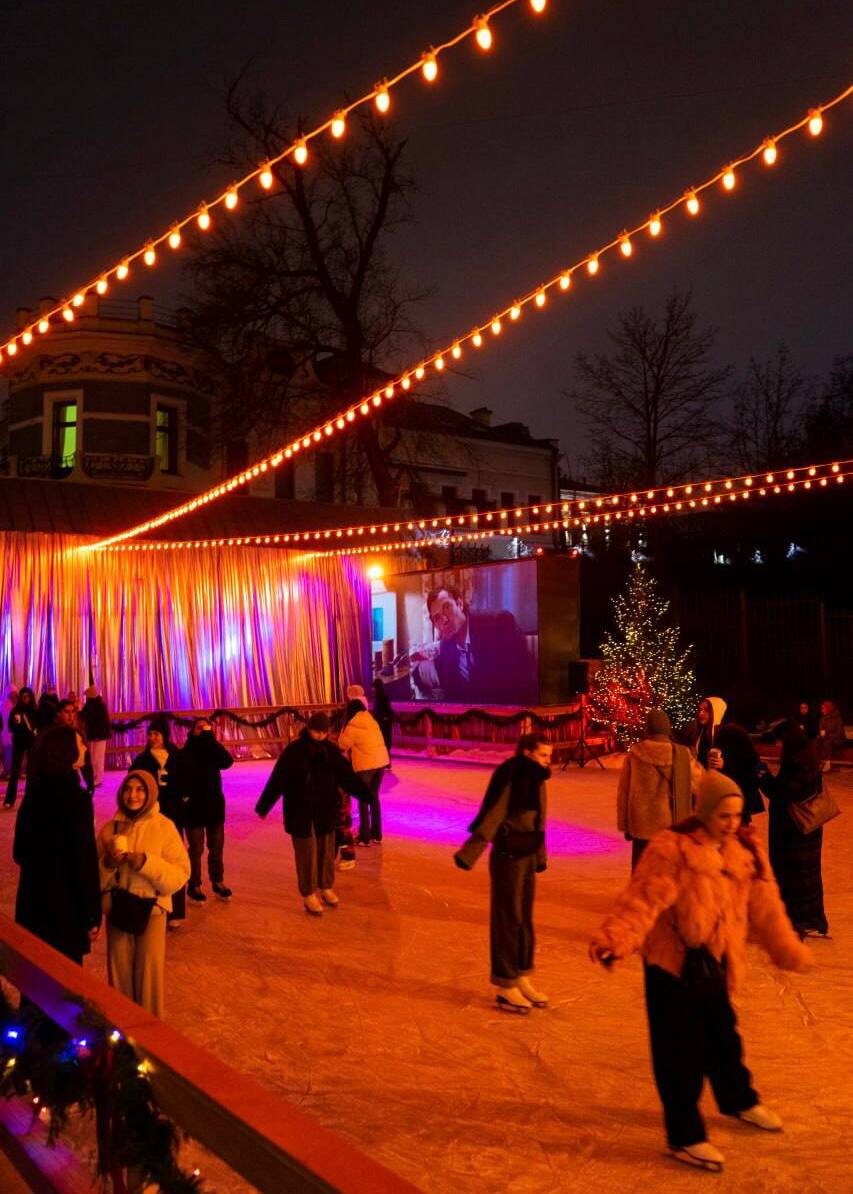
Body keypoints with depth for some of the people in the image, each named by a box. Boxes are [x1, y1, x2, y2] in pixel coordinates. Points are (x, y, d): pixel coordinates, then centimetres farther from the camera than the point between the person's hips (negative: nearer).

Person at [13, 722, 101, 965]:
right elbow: (84, 859, -18)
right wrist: (93, 914, -12)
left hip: (33, 898, 7)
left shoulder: (34, 792, 3)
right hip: (65, 902, -7)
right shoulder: (76, 797, -19)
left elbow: (20, 850, 13)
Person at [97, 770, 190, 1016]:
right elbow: (96, 878, 7)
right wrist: (108, 864, -14)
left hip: (152, 908, -2)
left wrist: (146, 862, -22)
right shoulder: (110, 828, 2)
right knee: (119, 971, 9)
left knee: (149, 973, 2)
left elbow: (181, 874, -10)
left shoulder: (164, 827, -6)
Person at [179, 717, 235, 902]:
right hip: (194, 807, -3)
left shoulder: (213, 750, 1)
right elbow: (183, 779, -11)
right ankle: (194, 886, 18)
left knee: (217, 848, 13)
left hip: (215, 805, 3)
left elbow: (228, 761, -19)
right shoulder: (186, 753, -8)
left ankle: (218, 882, 27)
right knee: (196, 849, 5)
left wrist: (211, 739, -22)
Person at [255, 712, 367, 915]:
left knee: (326, 851, 13)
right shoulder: (293, 751, -12)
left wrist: (366, 794, -5)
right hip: (301, 812, -4)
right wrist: (263, 806, -14)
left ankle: (326, 888, 31)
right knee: (307, 853, 2)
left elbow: (347, 775, 3)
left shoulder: (331, 750, 0)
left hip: (326, 811, 4)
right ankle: (309, 895, 16)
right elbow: (276, 780, -13)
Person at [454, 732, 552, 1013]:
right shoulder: (510, 778, -18)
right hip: (508, 856, -8)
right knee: (508, 921, 2)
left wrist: (539, 857, 18)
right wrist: (469, 854, -29)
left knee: (525, 920, 16)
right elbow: (491, 817, -24)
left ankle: (522, 978, 28)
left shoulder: (535, 779, 7)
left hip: (527, 855, 8)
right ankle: (505, 986, 14)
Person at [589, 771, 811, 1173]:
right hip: (673, 962, -6)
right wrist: (615, 939, -44)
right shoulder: (672, 849, -20)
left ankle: (739, 1101, 51)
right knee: (680, 1052, 2)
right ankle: (685, 1137, 18)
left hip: (715, 964, 7)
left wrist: (789, 950, 20)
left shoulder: (744, 852, 2)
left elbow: (764, 908, 13)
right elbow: (643, 899, -30)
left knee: (723, 1039, 25)